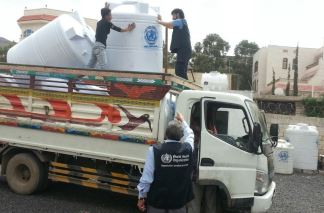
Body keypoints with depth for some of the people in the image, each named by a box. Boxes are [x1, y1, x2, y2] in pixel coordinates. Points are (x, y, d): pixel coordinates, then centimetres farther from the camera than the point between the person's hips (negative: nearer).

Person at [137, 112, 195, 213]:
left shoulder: (155, 150, -17)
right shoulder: (188, 149, -8)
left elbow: (147, 177, -15)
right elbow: (190, 135, 16)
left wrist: (142, 197, -1)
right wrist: (182, 121, 32)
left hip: (157, 199, -2)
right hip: (179, 200, 2)